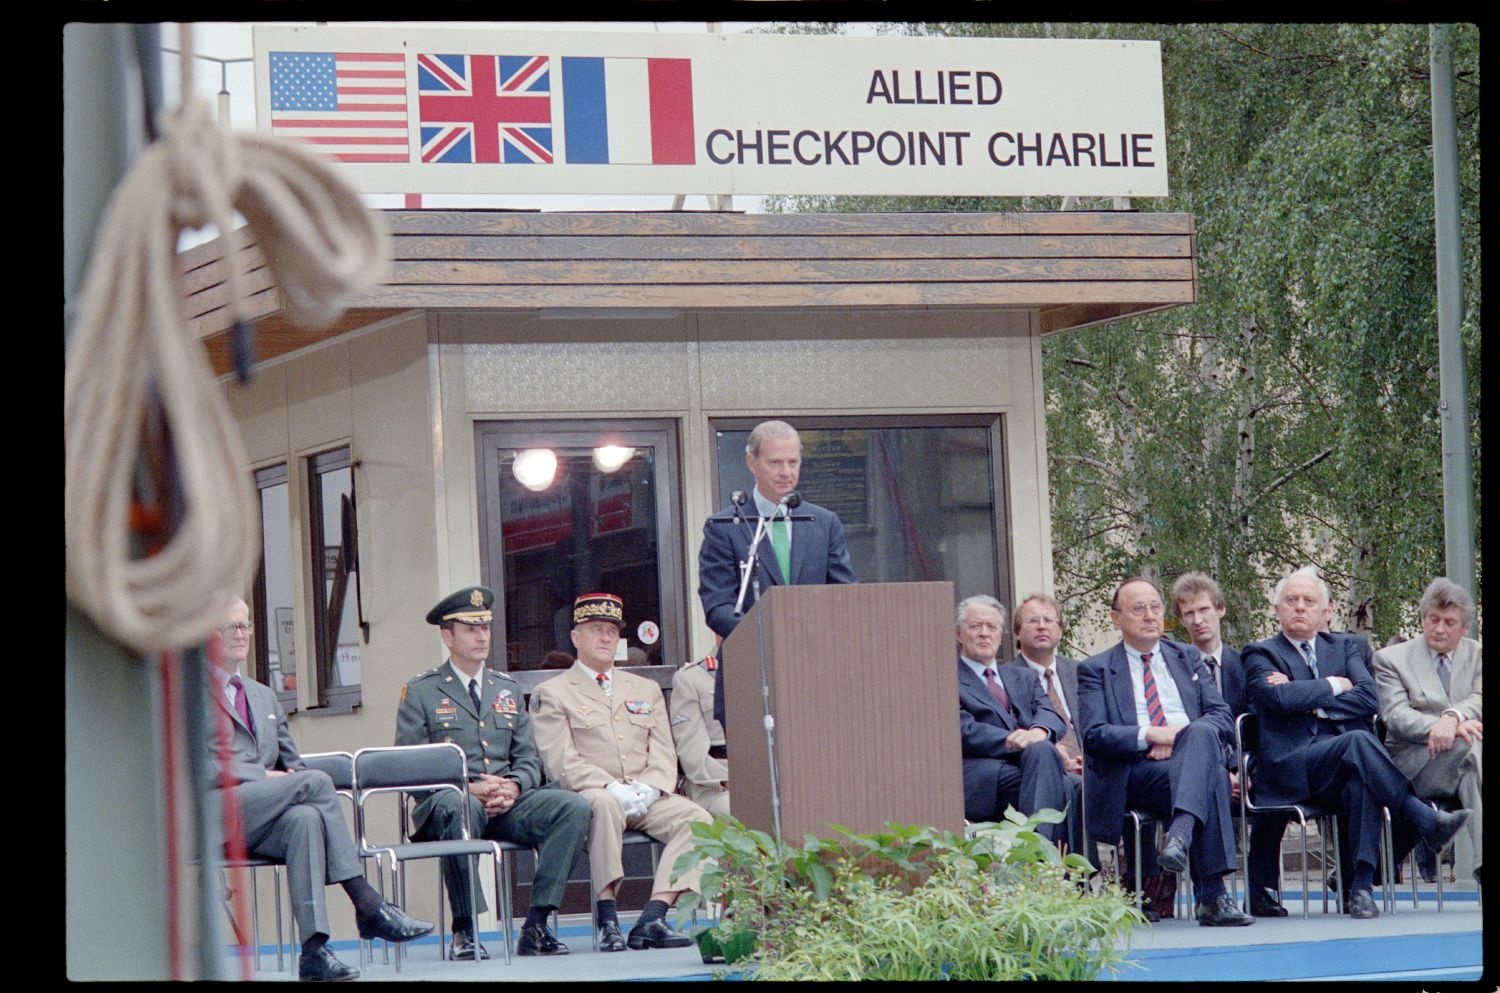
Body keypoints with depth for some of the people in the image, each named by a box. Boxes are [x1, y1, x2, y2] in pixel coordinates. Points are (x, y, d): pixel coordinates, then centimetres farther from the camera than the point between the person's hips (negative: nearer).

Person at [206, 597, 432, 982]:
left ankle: (314, 949, -44)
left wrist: (292, 776, 4)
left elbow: (291, 760, 29)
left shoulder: (264, 696, 30)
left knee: (305, 818, -34)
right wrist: (263, 776, -13)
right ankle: (368, 905, -26)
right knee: (316, 781, -27)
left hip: (261, 821, 5)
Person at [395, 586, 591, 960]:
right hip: (444, 800, -5)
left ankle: (536, 925, -23)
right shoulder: (420, 691, 6)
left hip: (506, 803, 5)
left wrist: (513, 787, -7)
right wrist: (470, 789, -16)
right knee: (457, 807, -42)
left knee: (574, 807, -23)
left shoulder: (508, 690, 22)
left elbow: (529, 759, 18)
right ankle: (464, 931, -32)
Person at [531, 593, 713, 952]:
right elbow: (562, 763, -6)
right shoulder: (551, 694, 7)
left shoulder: (646, 690, 23)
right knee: (603, 804, -40)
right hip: (585, 798, -5)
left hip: (647, 800, 5)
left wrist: (647, 789, -9)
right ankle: (607, 919, -40)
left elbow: (664, 755, 13)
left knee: (696, 818, -24)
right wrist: (613, 789, -19)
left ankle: (653, 918, -34)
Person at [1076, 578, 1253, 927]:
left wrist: (1182, 736, -9)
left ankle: (1179, 835, -56)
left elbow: (1222, 718, 13)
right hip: (1132, 773, -3)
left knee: (1202, 733, -37)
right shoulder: (1096, 670, 15)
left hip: (1197, 754, 3)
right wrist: (1149, 735, -17)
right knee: (1208, 782, -36)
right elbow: (1094, 735, 0)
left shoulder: (1188, 658, 25)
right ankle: (1212, 897, -46)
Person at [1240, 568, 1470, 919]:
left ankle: (1360, 888, -38)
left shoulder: (1344, 647, 24)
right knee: (1357, 741, -35)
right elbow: (1278, 697, -11)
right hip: (1291, 767, -3)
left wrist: (1310, 702, -5)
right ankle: (1426, 821, -34)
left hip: (1348, 759, 3)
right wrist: (1333, 686, 0)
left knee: (1361, 783, -36)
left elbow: (1369, 699, 4)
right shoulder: (1261, 654, 13)